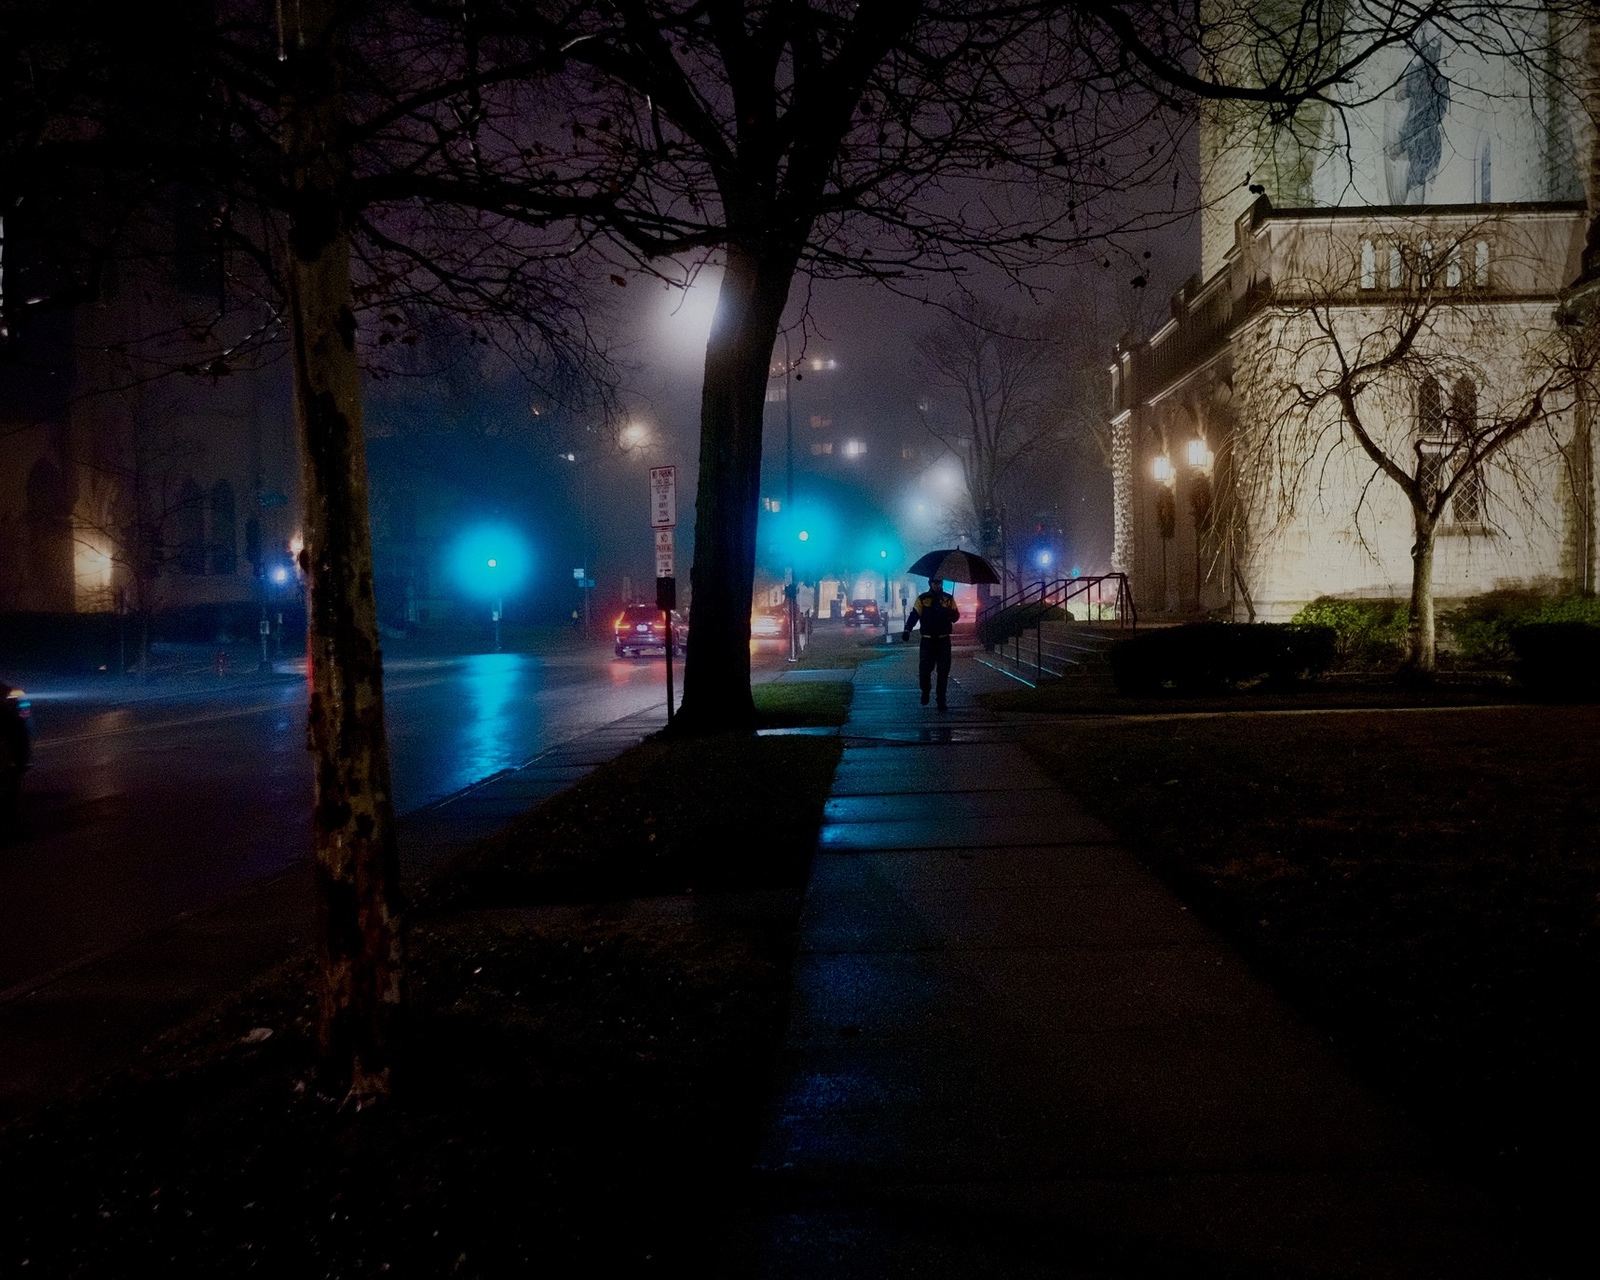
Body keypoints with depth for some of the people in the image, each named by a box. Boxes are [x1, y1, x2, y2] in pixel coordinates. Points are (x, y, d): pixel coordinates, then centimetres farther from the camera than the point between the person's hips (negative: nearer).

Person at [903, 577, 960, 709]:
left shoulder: (948, 598, 7)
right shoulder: (922, 599, 3)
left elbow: (956, 616, 6)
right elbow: (914, 615, -2)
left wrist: (951, 613, -18)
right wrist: (907, 630, -17)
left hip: (943, 640, 1)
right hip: (928, 641, -1)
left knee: (943, 671, 1)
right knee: (924, 669, -5)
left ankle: (941, 701, 8)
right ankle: (925, 692, 22)